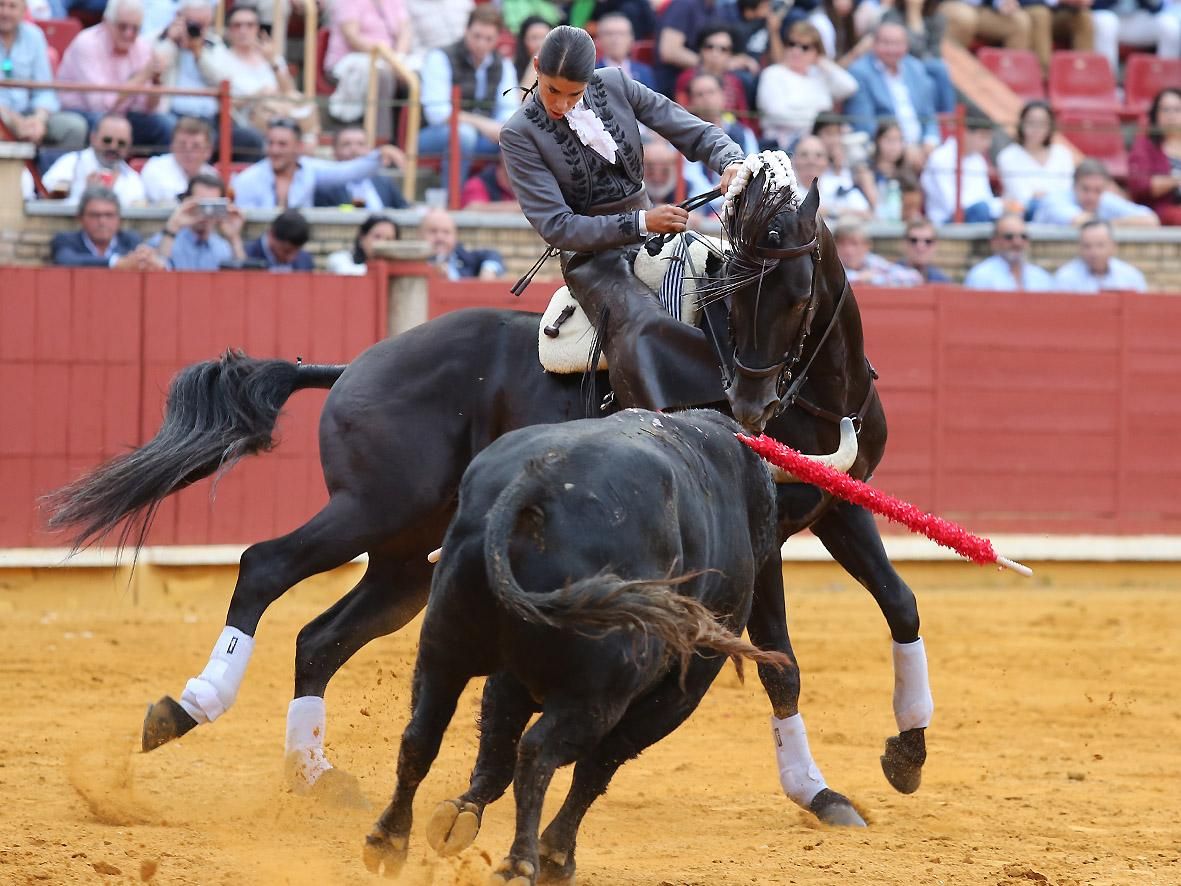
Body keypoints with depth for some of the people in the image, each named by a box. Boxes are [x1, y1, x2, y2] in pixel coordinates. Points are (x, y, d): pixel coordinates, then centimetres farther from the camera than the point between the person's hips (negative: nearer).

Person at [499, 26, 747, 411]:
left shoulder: (615, 86, 1)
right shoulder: (520, 135, -9)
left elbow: (693, 131, 5)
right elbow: (556, 227, -14)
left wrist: (731, 161, -18)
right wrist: (640, 222, -23)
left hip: (652, 236, 5)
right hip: (592, 256, -5)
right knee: (642, 330, -34)